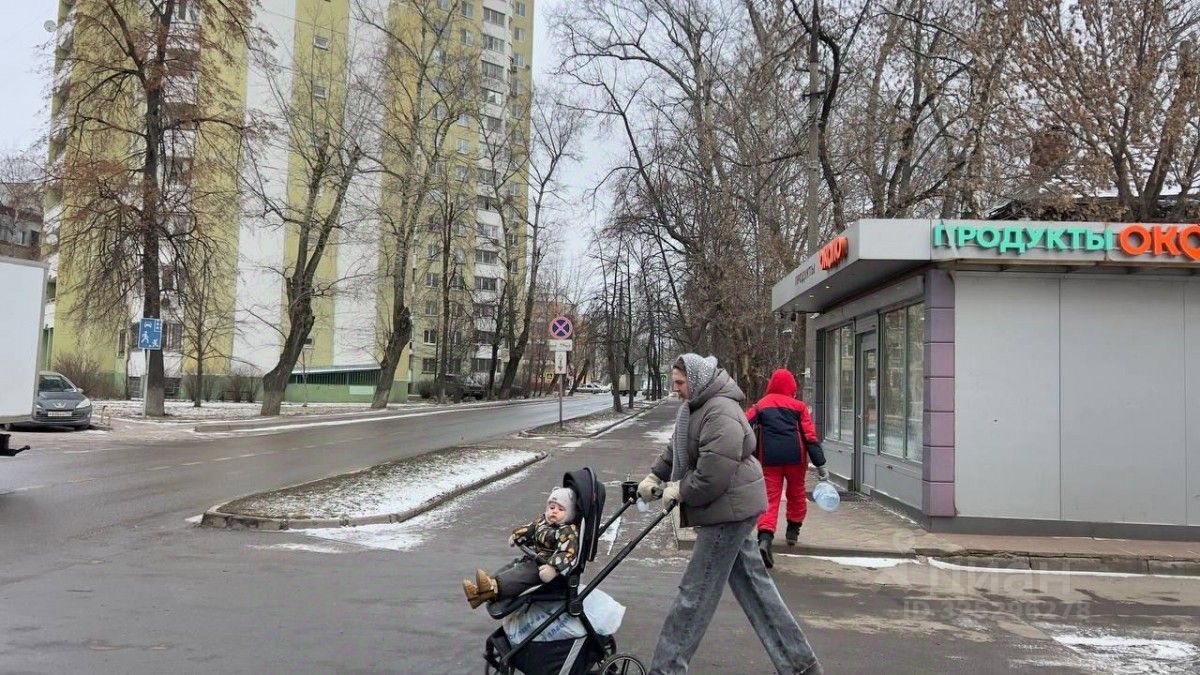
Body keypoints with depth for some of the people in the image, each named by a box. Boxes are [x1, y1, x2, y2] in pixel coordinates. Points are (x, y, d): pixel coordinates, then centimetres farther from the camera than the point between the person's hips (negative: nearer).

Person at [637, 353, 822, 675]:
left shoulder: (721, 413, -22)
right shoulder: (696, 407, 11)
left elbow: (713, 476, -28)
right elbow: (676, 449, 19)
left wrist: (679, 490, -15)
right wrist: (655, 476, 5)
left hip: (729, 509, -11)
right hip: (730, 511, 11)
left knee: (696, 593, -2)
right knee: (754, 585, 16)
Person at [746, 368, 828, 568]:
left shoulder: (760, 405, 9)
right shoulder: (798, 406, 5)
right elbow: (810, 436, -1)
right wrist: (820, 464, -1)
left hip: (769, 458, 0)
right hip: (795, 457, 0)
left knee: (770, 498, -3)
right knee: (796, 494, 23)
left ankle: (765, 539, -23)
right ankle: (793, 531, 34)